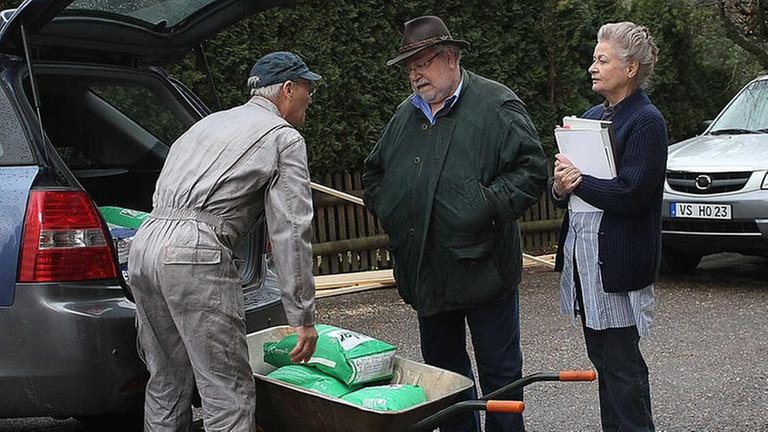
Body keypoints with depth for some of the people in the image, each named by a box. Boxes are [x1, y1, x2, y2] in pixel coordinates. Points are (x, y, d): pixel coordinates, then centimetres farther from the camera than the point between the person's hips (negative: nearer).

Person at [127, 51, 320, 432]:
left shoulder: (208, 123, 29)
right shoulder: (285, 138, 6)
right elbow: (291, 232, -2)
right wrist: (303, 318, 0)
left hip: (145, 242, 8)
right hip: (195, 251, -8)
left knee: (166, 384, 16)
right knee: (229, 395, -5)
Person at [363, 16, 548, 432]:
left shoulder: (497, 105, -7)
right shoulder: (406, 114, 12)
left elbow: (532, 170, -12)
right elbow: (373, 173, 23)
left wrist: (486, 205, -19)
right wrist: (388, 210, 6)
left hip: (483, 268, -6)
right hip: (426, 270, 6)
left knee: (499, 371, 5)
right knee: (442, 368, 16)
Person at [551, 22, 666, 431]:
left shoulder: (646, 121, -11)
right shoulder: (592, 116, 14)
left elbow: (630, 195, -20)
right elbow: (564, 182, 15)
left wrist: (578, 182, -11)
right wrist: (561, 186, -7)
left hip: (618, 261, -8)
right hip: (581, 252, 8)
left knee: (621, 363, -1)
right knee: (601, 359, 16)